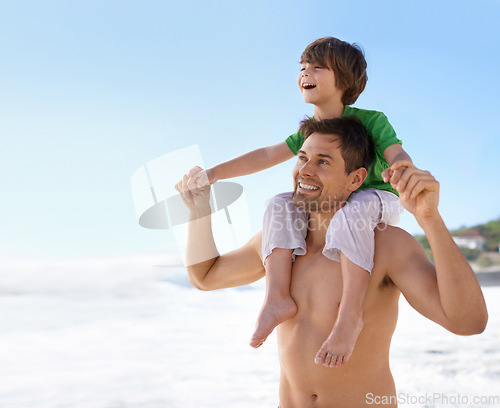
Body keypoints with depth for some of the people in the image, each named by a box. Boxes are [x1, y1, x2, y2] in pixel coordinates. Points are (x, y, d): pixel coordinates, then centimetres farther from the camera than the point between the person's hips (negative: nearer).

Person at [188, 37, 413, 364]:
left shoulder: (371, 120, -11)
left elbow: (398, 156, -21)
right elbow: (268, 155, 3)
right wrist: (214, 174, -1)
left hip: (378, 199, -5)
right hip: (331, 204, 6)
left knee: (352, 211, -41)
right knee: (281, 205, -19)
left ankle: (351, 313, -42)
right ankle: (278, 297, -28)